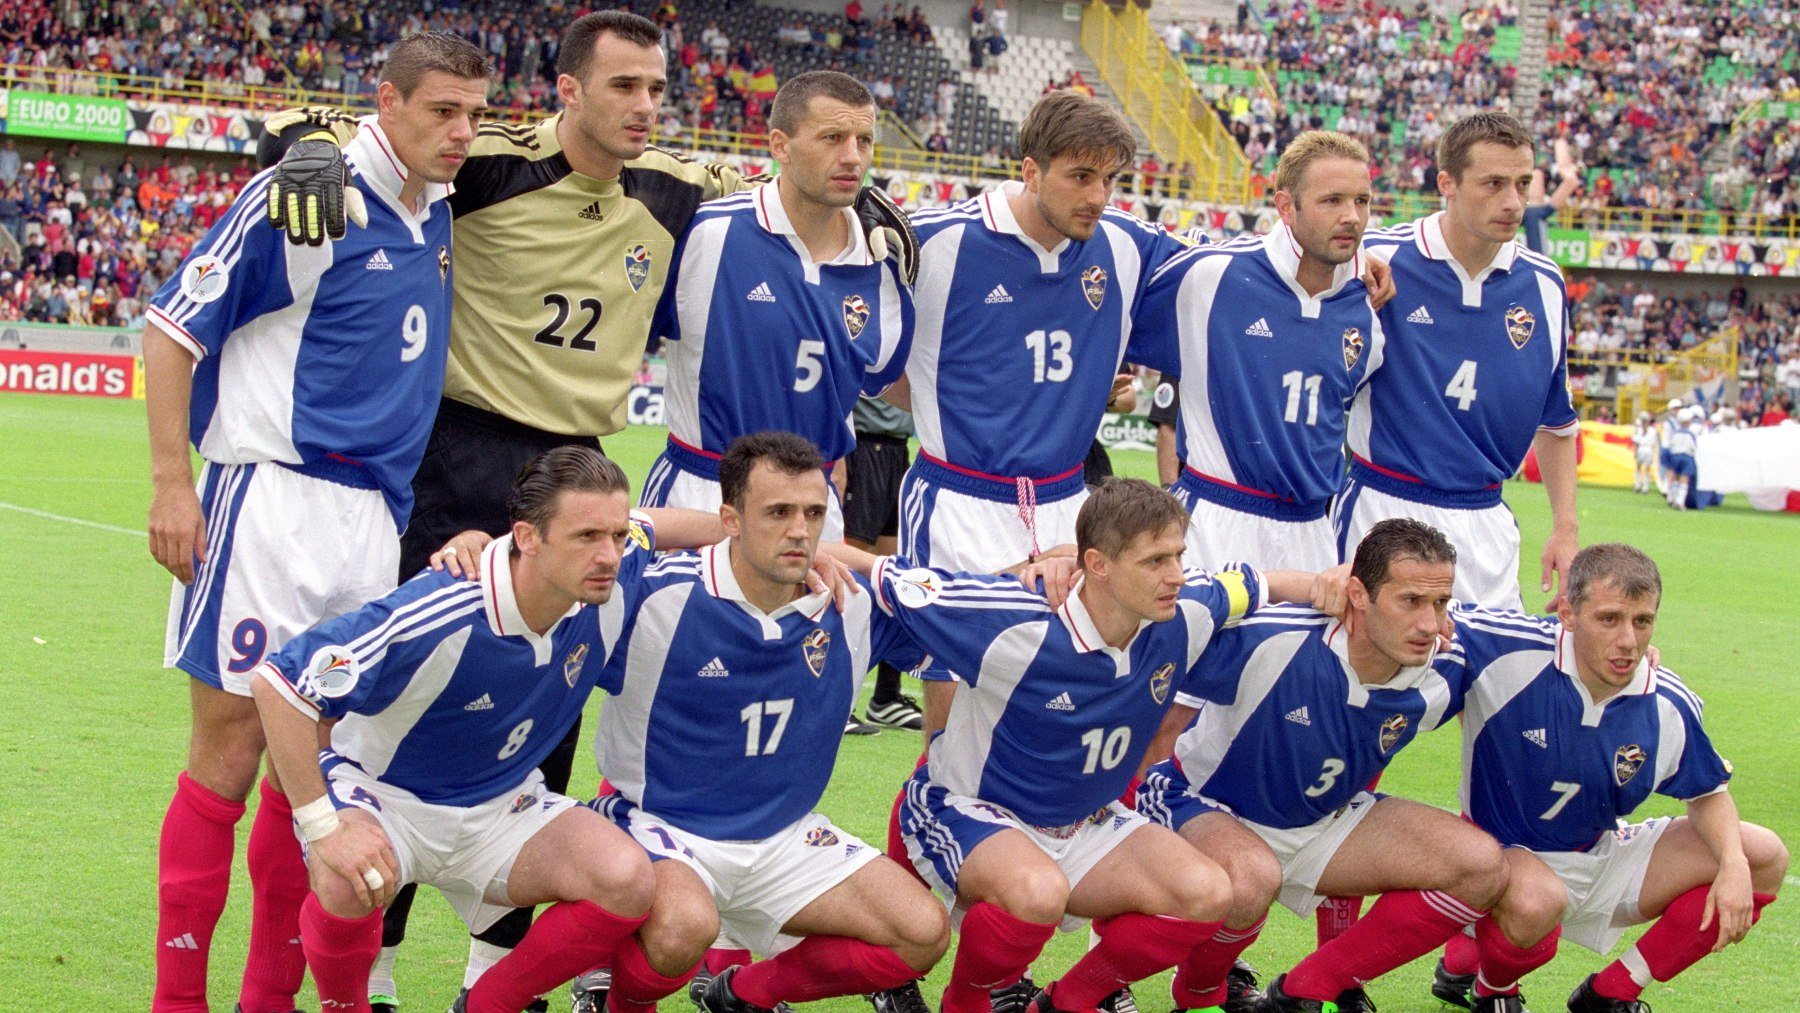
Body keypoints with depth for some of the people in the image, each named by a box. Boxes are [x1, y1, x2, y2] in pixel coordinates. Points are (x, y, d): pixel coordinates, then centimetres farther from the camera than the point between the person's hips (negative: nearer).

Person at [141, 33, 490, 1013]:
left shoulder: (439, 215, 11)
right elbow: (173, 323, -8)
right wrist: (172, 483, -12)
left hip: (373, 517, 7)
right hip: (268, 500, -7)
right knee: (231, 747, -5)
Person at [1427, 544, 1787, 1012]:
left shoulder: (1670, 707, -11)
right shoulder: (1508, 650, -25)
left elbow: (1707, 792, 6)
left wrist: (1734, 862, -13)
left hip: (1601, 858, 6)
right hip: (1503, 856, -5)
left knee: (1763, 857, -3)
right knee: (1538, 899, -42)